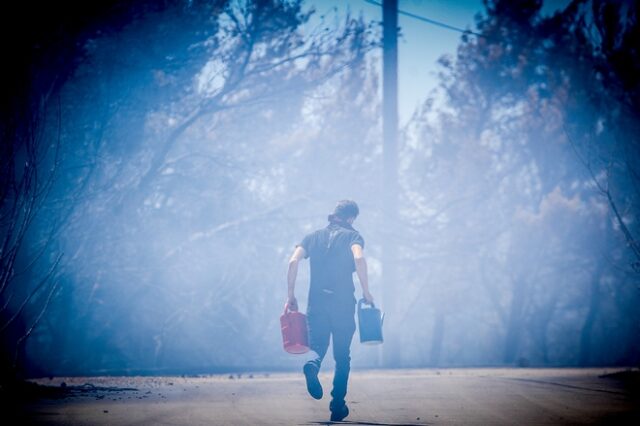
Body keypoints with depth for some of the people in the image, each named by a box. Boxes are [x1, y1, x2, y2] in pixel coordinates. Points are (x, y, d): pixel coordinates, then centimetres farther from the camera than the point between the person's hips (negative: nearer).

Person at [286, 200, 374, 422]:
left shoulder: (313, 236, 14)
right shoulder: (352, 236, 4)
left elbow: (293, 262, 0)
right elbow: (359, 258, -16)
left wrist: (291, 295, 4)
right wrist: (366, 292, -10)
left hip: (316, 302, 2)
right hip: (343, 302, -2)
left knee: (317, 346, 6)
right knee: (342, 355, 9)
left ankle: (313, 364, -31)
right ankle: (337, 406, 6)